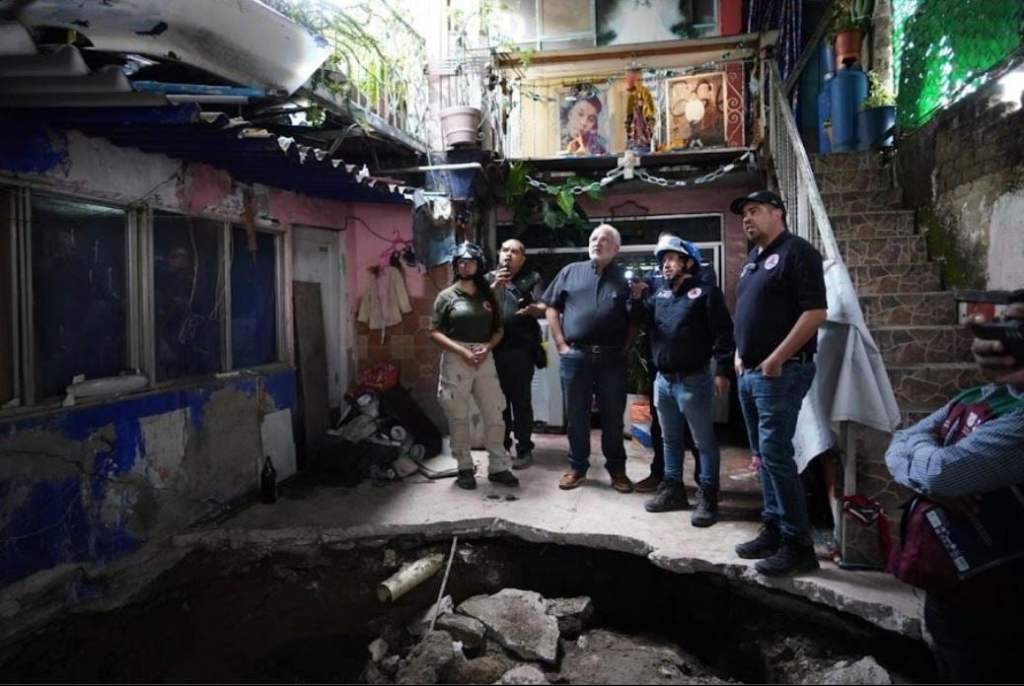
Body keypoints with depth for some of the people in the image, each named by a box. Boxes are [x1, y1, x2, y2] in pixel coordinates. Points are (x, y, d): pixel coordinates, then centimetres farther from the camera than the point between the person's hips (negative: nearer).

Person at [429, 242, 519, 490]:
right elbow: (435, 332, -3)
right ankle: (465, 469, 14)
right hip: (456, 359, -3)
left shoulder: (487, 296, 12)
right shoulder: (447, 296, 2)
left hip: (485, 359, 3)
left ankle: (498, 467, 12)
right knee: (459, 417, 3)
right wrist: (462, 351, -14)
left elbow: (498, 329, 14)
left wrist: (486, 348, -7)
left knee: (494, 414, 3)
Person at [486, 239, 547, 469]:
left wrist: (532, 308, -24)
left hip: (521, 348, -3)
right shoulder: (488, 278, 14)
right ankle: (501, 446, 20)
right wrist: (496, 286, -14)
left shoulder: (532, 278, 7)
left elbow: (543, 308, -2)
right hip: (494, 347, 3)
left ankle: (524, 449, 7)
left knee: (520, 399, -1)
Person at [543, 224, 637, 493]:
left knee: (613, 417, 8)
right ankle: (577, 467, 23)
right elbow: (552, 308, 7)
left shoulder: (625, 277, 5)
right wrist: (561, 344, -1)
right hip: (574, 356, 1)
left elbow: (634, 319, 4)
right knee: (576, 416, 9)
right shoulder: (570, 272, 8)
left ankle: (617, 469, 22)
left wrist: (624, 348, -6)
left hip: (612, 358, -1)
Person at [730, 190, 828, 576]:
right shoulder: (753, 259, 18)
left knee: (776, 455, -9)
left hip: (781, 371, -9)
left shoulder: (796, 252, -9)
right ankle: (774, 530, 22)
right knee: (763, 455, 12)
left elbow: (815, 312, -18)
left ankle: (798, 545, 0)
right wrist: (739, 354, 13)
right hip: (750, 372, 9)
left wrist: (777, 358, -19)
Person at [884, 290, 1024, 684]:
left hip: (989, 606, -8)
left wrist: (918, 443, -8)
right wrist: (933, 484, -18)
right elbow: (896, 448, 3)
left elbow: (941, 472, -31)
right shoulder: (976, 397, 6)